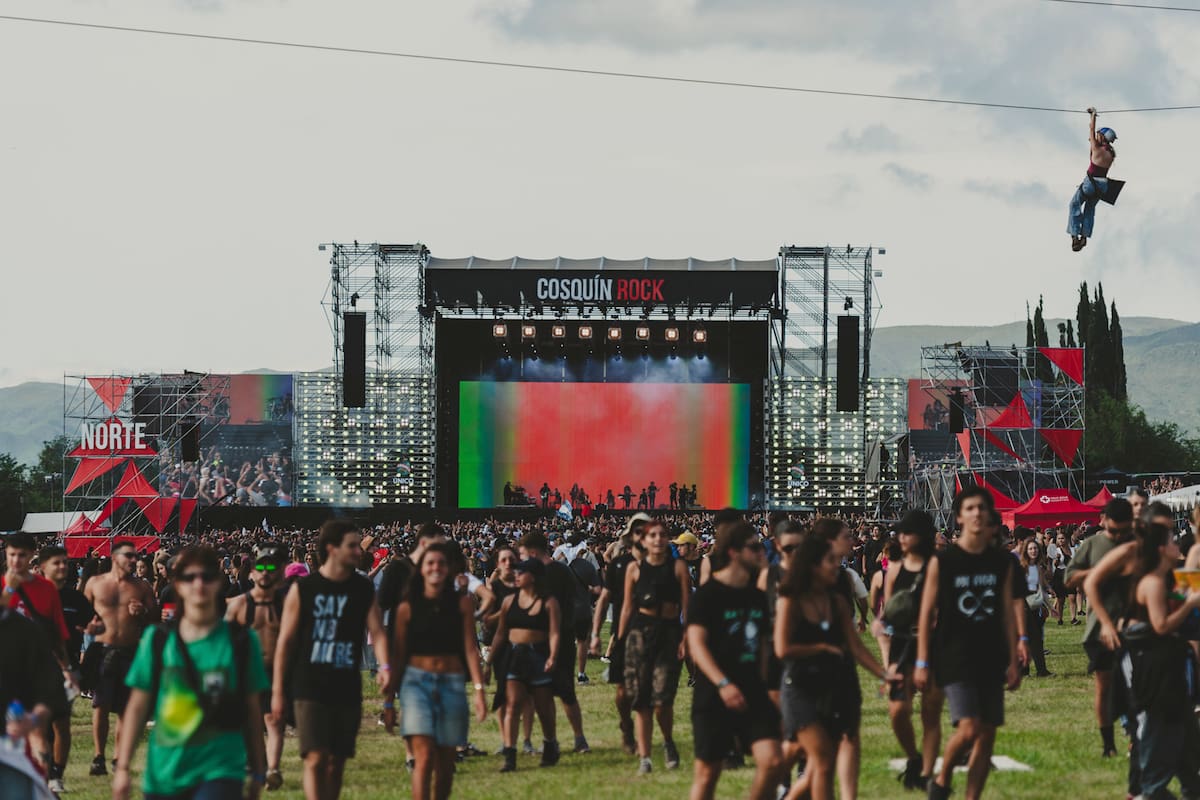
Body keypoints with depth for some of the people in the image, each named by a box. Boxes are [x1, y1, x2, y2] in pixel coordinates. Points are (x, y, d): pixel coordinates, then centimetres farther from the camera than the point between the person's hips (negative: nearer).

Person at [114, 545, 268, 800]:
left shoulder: (241, 642, 2)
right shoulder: (157, 640, 4)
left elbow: (252, 711, 8)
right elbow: (137, 707, 6)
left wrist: (257, 774, 10)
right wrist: (122, 767, 0)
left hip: (219, 771, -2)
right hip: (163, 774, 2)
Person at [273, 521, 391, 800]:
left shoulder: (364, 590, 6)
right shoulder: (304, 589, -3)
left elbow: (377, 632, -3)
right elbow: (285, 641, 0)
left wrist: (385, 667, -23)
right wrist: (278, 691, 0)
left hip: (347, 690, 4)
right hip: (310, 689, -4)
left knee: (336, 762, 9)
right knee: (316, 758, -14)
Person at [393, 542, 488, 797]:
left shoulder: (462, 604, 4)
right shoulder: (408, 608, 2)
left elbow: (470, 648, 1)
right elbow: (399, 654, 6)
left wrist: (479, 689, -8)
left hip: (451, 684, 2)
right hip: (416, 682, -2)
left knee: (445, 763, 8)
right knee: (424, 757, -15)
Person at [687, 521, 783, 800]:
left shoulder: (757, 596, 11)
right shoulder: (708, 595, -8)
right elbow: (696, 644, -15)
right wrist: (723, 684, -26)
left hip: (753, 695, 5)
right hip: (714, 697, -5)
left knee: (772, 760, -11)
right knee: (708, 771, 1)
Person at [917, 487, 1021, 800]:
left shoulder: (1002, 562, 6)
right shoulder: (942, 562, -4)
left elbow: (1008, 613, 10)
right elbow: (927, 614, -2)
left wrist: (1013, 661, 6)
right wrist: (922, 663, -6)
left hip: (991, 660, 4)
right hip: (954, 659, -4)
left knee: (987, 734, 2)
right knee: (968, 728, -17)